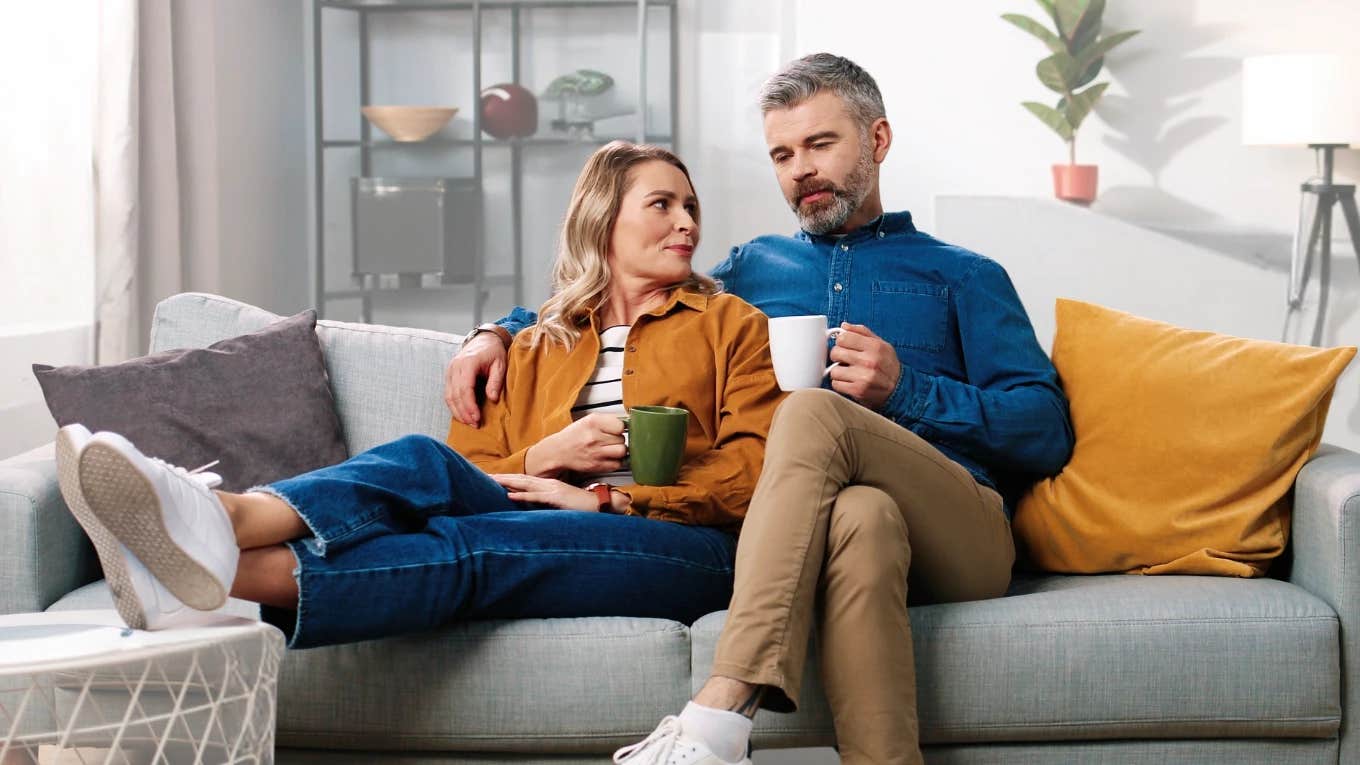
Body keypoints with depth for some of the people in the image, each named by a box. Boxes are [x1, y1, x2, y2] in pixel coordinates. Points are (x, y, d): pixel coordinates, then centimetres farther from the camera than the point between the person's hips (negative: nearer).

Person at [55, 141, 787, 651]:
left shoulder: (728, 324, 18)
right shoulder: (533, 352, 26)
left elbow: (755, 469, 3)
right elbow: (468, 475, 14)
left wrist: (609, 499, -8)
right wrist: (542, 458, -7)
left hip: (691, 546, -3)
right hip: (550, 534, 3)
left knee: (467, 542, -31)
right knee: (423, 463, -28)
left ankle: (233, 573, -56)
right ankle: (225, 520, -57)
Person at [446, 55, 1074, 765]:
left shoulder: (962, 275, 22)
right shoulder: (752, 267, 31)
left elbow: (1047, 432, 10)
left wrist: (905, 391, -4)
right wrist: (499, 331, 20)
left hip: (958, 536, -1)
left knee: (812, 413, -33)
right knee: (860, 516, -38)